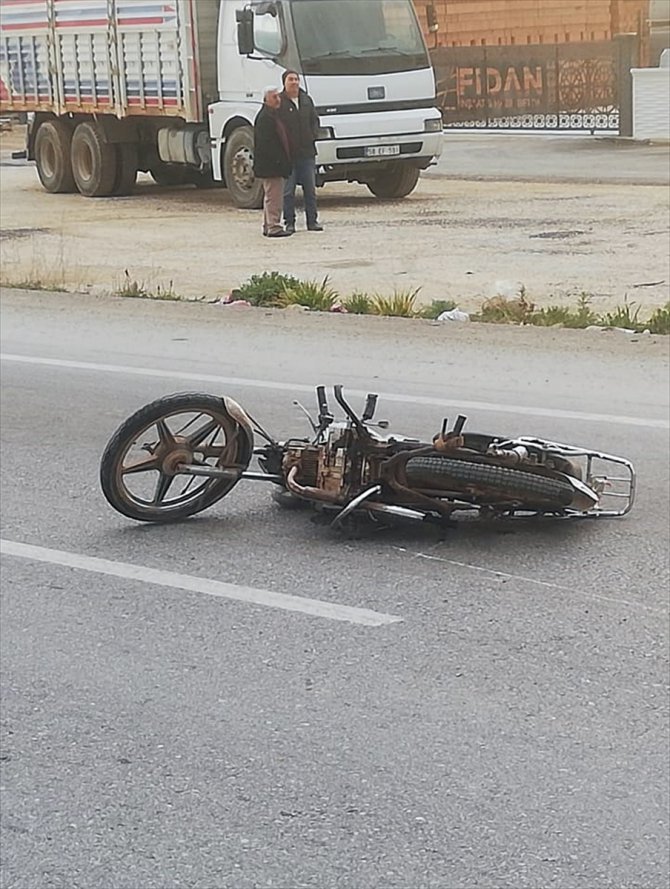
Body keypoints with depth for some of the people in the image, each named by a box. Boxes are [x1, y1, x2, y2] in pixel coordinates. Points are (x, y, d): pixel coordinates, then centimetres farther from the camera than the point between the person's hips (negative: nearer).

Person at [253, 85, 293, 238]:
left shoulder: (273, 115, 17)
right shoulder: (265, 117, -16)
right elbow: (266, 143, -22)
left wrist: (284, 162, 20)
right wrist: (278, 162, -22)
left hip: (273, 165, 11)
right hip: (270, 166, -11)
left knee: (271, 196, 15)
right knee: (274, 195, -9)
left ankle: (268, 226, 22)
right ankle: (273, 227, -7)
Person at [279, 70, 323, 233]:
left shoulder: (306, 100, 13)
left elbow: (315, 120, 19)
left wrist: (312, 136, 3)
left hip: (307, 152, 5)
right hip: (287, 153, -5)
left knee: (310, 189, 7)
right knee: (288, 190, -1)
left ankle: (312, 221, 12)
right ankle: (289, 222, 5)